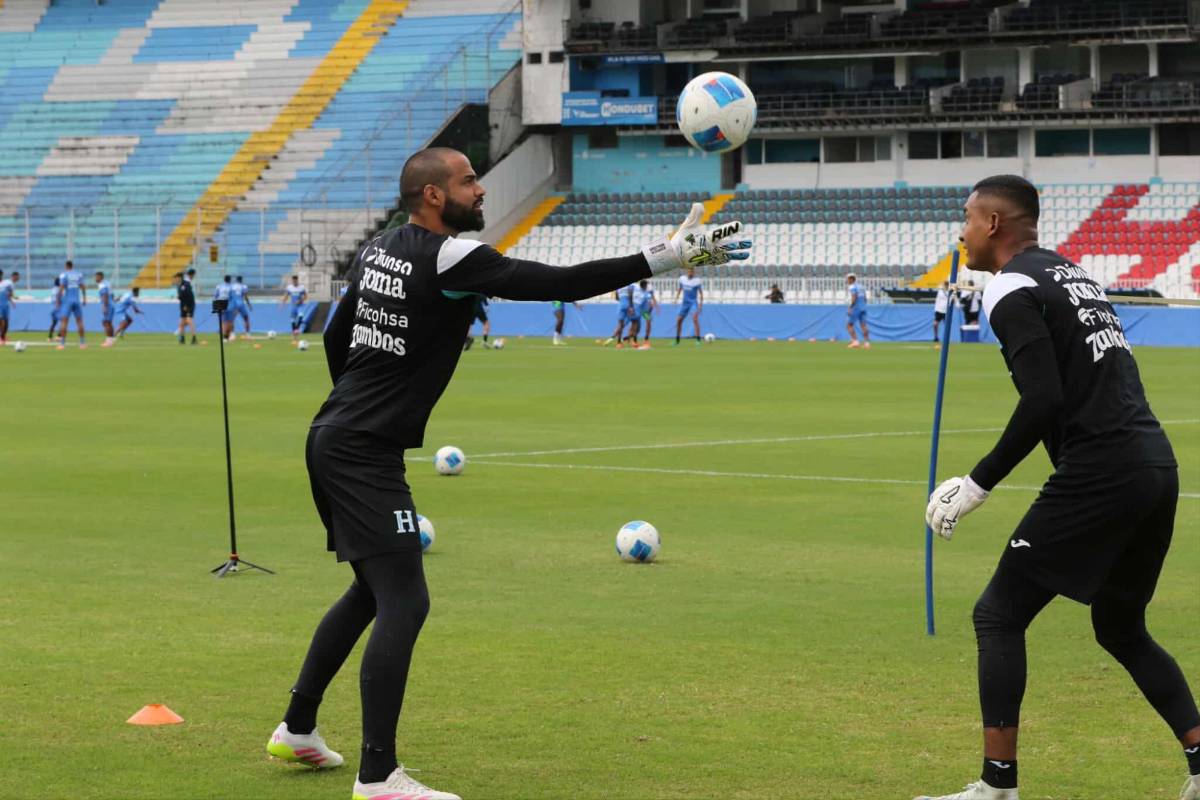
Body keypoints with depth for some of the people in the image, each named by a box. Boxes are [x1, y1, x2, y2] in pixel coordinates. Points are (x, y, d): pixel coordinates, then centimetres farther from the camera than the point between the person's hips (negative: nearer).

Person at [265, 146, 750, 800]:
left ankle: (296, 731, 29)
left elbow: (335, 337, 21)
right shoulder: (450, 259, -16)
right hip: (364, 454, -10)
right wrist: (665, 257, -22)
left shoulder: (378, 249, 11)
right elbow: (560, 283, -22)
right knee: (404, 603, -11)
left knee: (371, 592, 22)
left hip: (334, 439, 10)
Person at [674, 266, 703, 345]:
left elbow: (701, 293, -6)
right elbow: (679, 289, 20)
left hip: (693, 303, -5)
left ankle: (698, 339, -24)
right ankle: (677, 340, 22)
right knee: (678, 320, 6)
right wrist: (676, 298, 10)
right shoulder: (682, 278, 5)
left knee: (695, 318, -25)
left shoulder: (697, 281, -9)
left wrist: (701, 304, -14)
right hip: (685, 303, 5)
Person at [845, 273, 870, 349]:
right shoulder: (861, 287, 17)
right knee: (863, 325, 3)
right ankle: (867, 343, -6)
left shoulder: (852, 287, -8)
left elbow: (854, 297, -19)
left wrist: (850, 308, -20)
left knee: (849, 325, -1)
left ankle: (855, 341, -13)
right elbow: (865, 299, 17)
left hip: (856, 308, -8)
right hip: (863, 308, 8)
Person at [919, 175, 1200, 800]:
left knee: (998, 618, 1)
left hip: (1099, 474, -9)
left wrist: (979, 484, -11)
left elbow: (1045, 400, -17)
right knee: (1121, 629, 23)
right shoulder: (1072, 273, 22)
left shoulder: (1012, 288, -6)